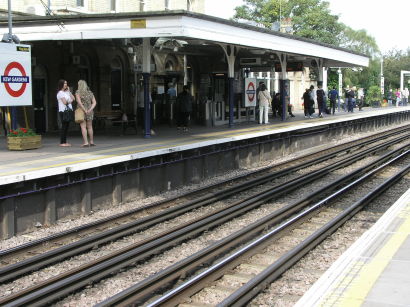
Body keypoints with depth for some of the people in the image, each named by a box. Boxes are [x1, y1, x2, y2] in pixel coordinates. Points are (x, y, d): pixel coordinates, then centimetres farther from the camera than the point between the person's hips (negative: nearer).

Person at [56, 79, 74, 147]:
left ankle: (65, 142, 11)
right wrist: (70, 101, 4)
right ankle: (62, 143, -6)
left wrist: (69, 91, 7)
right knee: (64, 126, -8)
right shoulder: (60, 93, -6)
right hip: (63, 111, -8)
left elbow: (73, 99, 10)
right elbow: (65, 102, -14)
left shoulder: (67, 92, 18)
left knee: (67, 126, 7)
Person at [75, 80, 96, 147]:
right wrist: (90, 110, -12)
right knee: (89, 127, 13)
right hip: (90, 112, 4)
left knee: (83, 127, -4)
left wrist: (85, 110, -18)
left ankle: (86, 142, -12)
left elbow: (79, 102, -21)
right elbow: (94, 102, -1)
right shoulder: (90, 92, 8)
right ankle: (91, 142, 17)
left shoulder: (78, 92, -7)